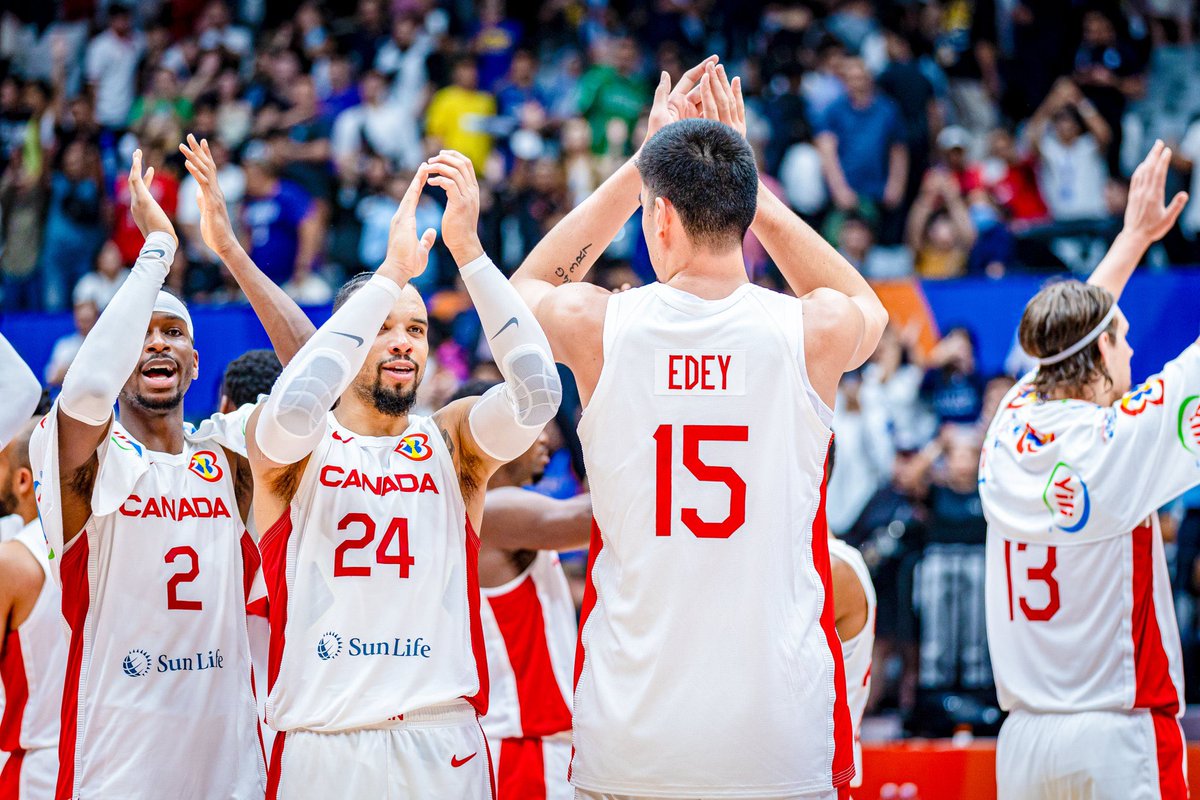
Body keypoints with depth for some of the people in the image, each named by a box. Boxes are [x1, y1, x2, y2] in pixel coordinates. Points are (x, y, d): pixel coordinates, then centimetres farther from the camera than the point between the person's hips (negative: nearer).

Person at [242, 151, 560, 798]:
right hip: (320, 744, -2)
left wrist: (468, 249, -17)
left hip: (446, 745, 2)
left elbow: (537, 392, -11)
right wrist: (392, 272, -20)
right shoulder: (290, 449, 3)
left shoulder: (453, 441, 8)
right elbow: (295, 408, -21)